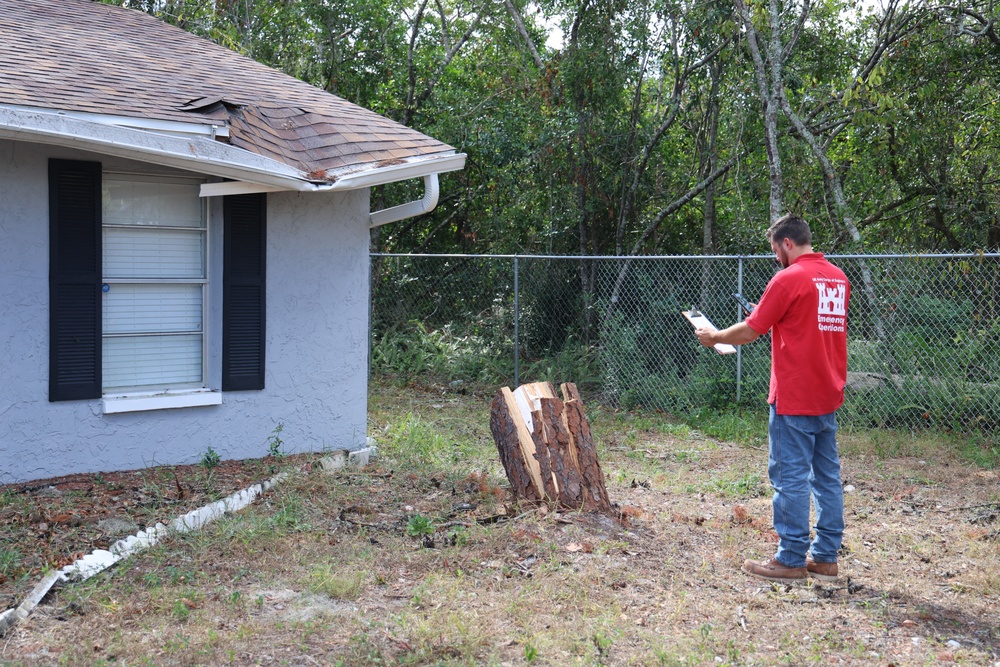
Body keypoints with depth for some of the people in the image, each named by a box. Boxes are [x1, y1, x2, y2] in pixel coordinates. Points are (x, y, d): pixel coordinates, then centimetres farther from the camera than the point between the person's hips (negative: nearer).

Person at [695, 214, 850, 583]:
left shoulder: (789, 279, -13)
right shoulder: (838, 278, 11)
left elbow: (751, 330, -9)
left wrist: (714, 337, 7)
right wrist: (778, 324, 24)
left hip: (795, 399, -8)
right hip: (828, 396, 8)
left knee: (791, 477, -2)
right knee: (827, 476, 11)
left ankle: (790, 560, 3)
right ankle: (825, 557, 17)